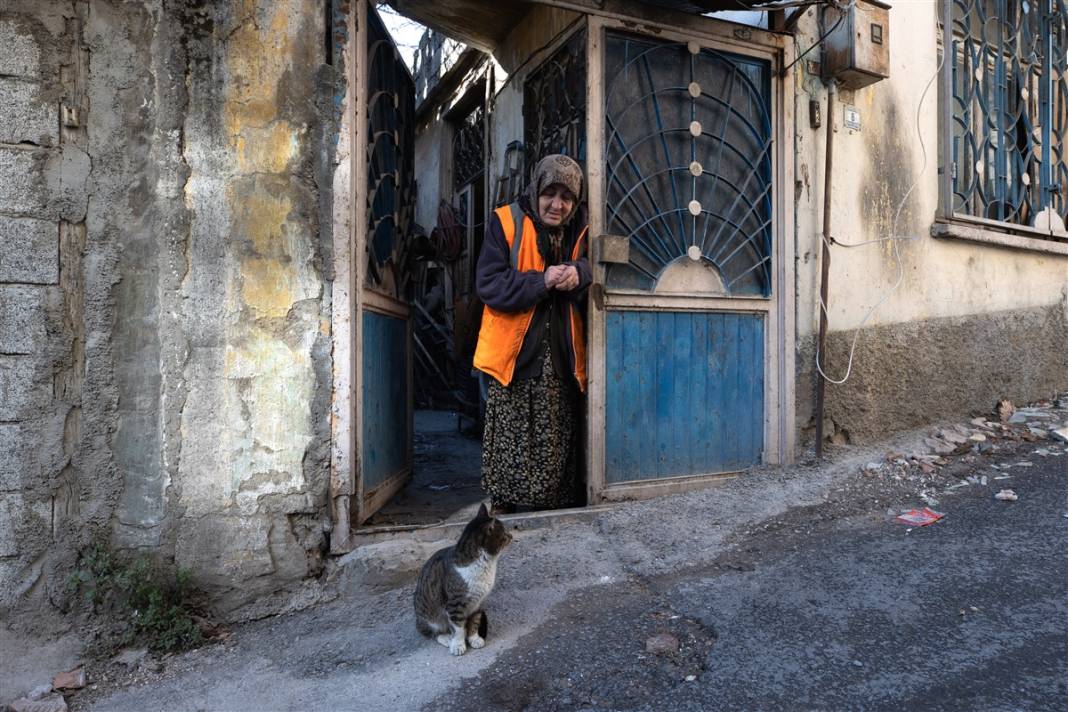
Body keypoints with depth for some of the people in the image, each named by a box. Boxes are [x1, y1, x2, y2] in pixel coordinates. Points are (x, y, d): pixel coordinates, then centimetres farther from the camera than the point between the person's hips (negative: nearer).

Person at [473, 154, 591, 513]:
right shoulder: (506, 221, -2)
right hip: (515, 358, -3)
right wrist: (542, 281, -20)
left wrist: (580, 274, -15)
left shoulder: (579, 232, 10)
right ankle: (502, 508, 22)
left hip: (562, 363, 3)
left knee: (558, 450, 8)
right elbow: (489, 283, -9)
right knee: (510, 445, 3)